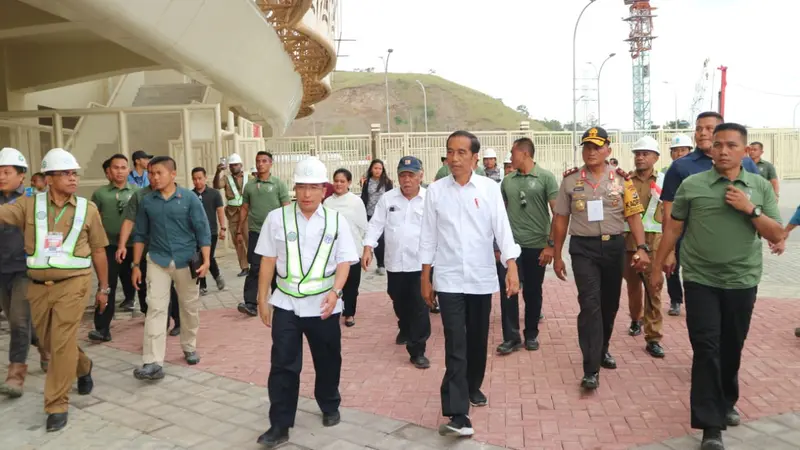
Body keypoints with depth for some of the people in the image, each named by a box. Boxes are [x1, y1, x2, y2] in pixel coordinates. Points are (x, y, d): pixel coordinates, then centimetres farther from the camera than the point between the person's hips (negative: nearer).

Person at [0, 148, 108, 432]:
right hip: (38, 286, 3)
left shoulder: (87, 209, 1)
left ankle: (57, 405, 6)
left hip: (72, 284, -3)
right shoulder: (29, 205, 2)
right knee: (49, 342, 17)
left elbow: (98, 251, 6)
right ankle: (82, 367, 46)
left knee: (62, 344, -5)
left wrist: (103, 288, 9)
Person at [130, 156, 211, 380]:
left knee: (190, 307, 12)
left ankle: (189, 347, 33)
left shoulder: (189, 198, -5)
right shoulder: (147, 201, 2)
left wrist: (206, 260, -12)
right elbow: (140, 234, 8)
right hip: (158, 261, 1)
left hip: (186, 261, -1)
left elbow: (203, 230, -5)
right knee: (155, 308, -6)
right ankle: (153, 362, -8)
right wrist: (136, 265, 6)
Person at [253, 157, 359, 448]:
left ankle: (330, 407, 40)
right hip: (286, 303, 0)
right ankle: (279, 426, 12)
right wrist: (262, 299, 4)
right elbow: (268, 261, 2)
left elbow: (344, 261, -4)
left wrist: (335, 291, -21)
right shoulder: (277, 218, -2)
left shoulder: (336, 221, -2)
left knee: (327, 361, 16)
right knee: (283, 365, 1)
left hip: (323, 304, 1)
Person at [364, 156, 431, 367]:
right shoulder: (387, 198, 2)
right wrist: (368, 248, -8)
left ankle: (417, 351, 5)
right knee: (399, 303, 21)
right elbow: (376, 224, 3)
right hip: (394, 262, 3)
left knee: (419, 307, -4)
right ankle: (405, 330, 49)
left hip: (420, 263, -3)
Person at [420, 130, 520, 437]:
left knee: (478, 340, 15)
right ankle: (458, 415, -7)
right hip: (449, 280, -1)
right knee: (456, 346, -6)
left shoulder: (490, 189, -1)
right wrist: (425, 279, 5)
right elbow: (428, 237, 4)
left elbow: (502, 229, -5)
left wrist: (512, 268, -16)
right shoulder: (435, 191, 0)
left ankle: (473, 387, 39)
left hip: (481, 278, 1)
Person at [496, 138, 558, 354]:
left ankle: (531, 335, 25)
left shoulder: (546, 177, -4)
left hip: (537, 246, -2)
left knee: (533, 292, 9)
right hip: (510, 245, 3)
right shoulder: (507, 180, 7)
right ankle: (511, 337, 9)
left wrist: (551, 244, -11)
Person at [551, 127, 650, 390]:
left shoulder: (621, 179, 2)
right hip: (583, 248, -2)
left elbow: (633, 215, 0)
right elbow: (560, 219, 4)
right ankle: (591, 369, -7)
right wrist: (557, 256, 5)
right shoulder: (570, 180, 1)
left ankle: (602, 349, 38)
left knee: (610, 303, 14)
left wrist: (642, 247, -13)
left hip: (614, 246, 2)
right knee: (590, 304, -10)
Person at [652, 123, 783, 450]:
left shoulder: (761, 187, 3)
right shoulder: (692, 185, -3)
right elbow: (673, 228, 4)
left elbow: (776, 236, 2)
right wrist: (659, 263, 7)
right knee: (706, 349, -4)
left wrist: (751, 209, -13)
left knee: (732, 348, 16)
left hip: (742, 282, 2)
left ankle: (726, 403, 38)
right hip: (701, 281, -2)